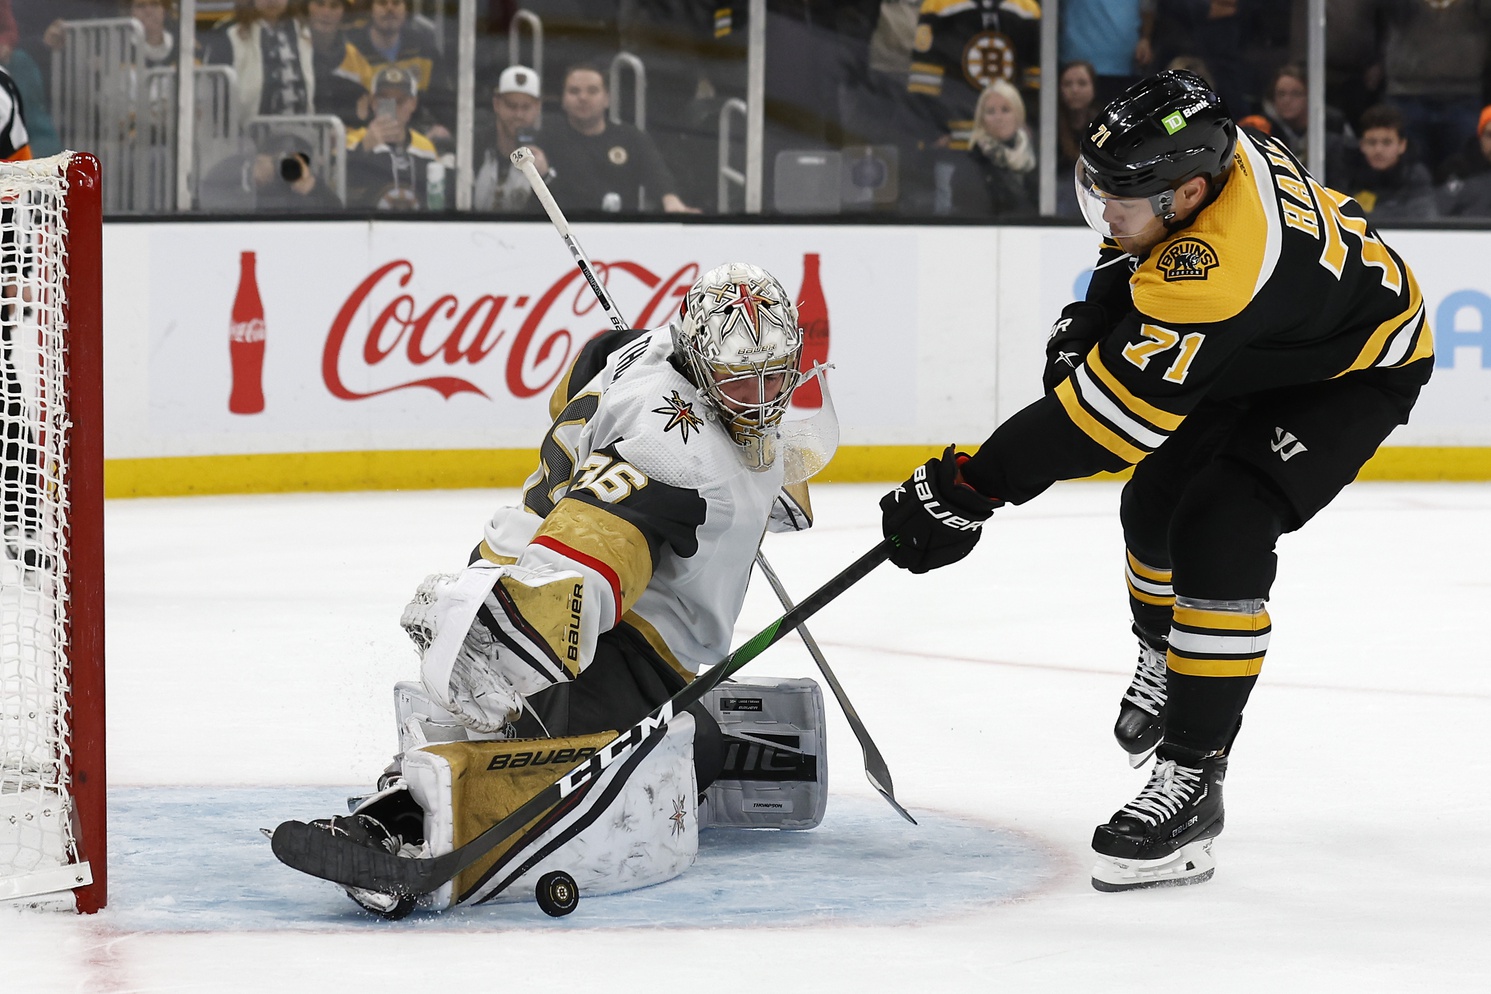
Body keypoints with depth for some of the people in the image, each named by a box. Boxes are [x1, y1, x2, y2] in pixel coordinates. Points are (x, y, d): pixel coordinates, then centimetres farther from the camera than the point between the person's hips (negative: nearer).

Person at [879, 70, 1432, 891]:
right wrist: (1092, 317, -6)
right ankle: (1165, 659, 44)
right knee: (1156, 500, 13)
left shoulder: (1219, 270, -43)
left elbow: (1114, 410, -42)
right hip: (1258, 348, 9)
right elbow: (1132, 240, 8)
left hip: (1354, 369, -9)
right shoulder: (1191, 151, -19)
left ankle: (1192, 778, -18)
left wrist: (970, 490, -38)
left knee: (1222, 531, -23)